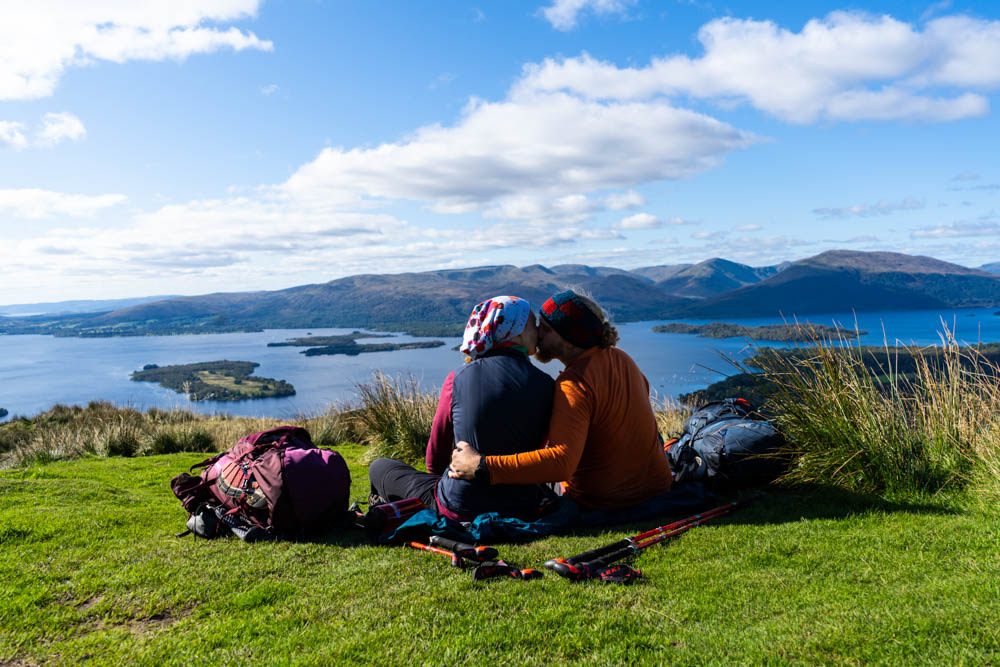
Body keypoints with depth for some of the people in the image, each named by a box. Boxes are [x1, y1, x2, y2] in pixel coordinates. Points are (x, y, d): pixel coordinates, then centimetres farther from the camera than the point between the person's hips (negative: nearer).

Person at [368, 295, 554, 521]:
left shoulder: (458, 380, -10)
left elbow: (436, 456, 2)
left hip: (461, 509, -2)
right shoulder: (546, 386, -7)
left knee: (379, 467, 19)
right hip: (523, 510, 2)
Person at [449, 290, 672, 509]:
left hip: (602, 503, -7)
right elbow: (644, 388, 21)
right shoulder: (619, 357, -3)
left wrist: (482, 467, -41)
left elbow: (561, 462, -40)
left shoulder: (574, 384, -28)